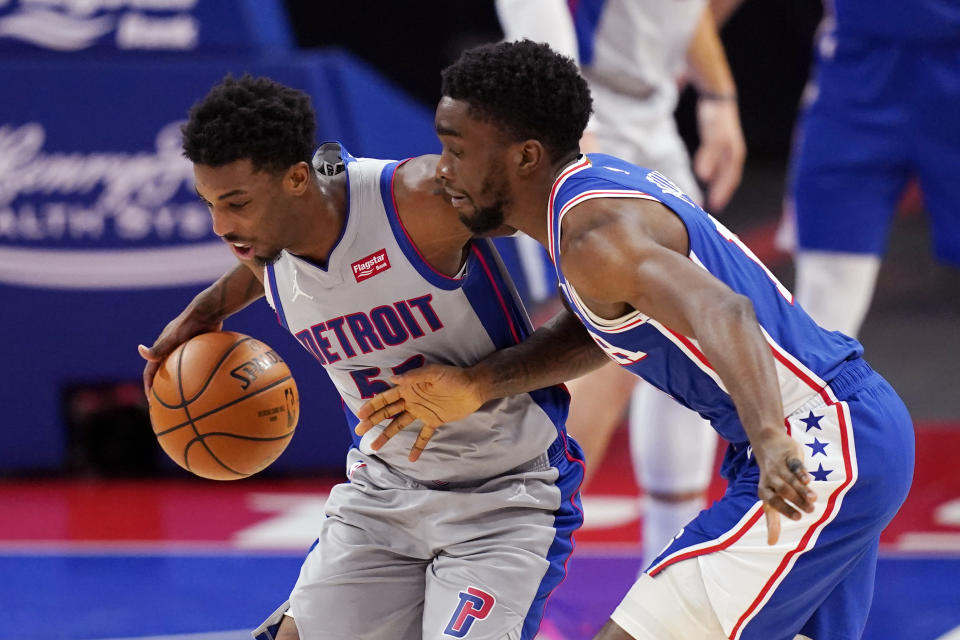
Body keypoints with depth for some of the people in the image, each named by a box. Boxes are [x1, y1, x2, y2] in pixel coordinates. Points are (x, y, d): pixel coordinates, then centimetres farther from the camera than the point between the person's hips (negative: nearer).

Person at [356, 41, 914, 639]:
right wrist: (475, 388, 16)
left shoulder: (594, 234, -20)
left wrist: (769, 438, -53)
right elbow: (603, 328, 23)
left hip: (817, 447, -11)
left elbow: (722, 314, -36)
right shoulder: (596, 178, 10)